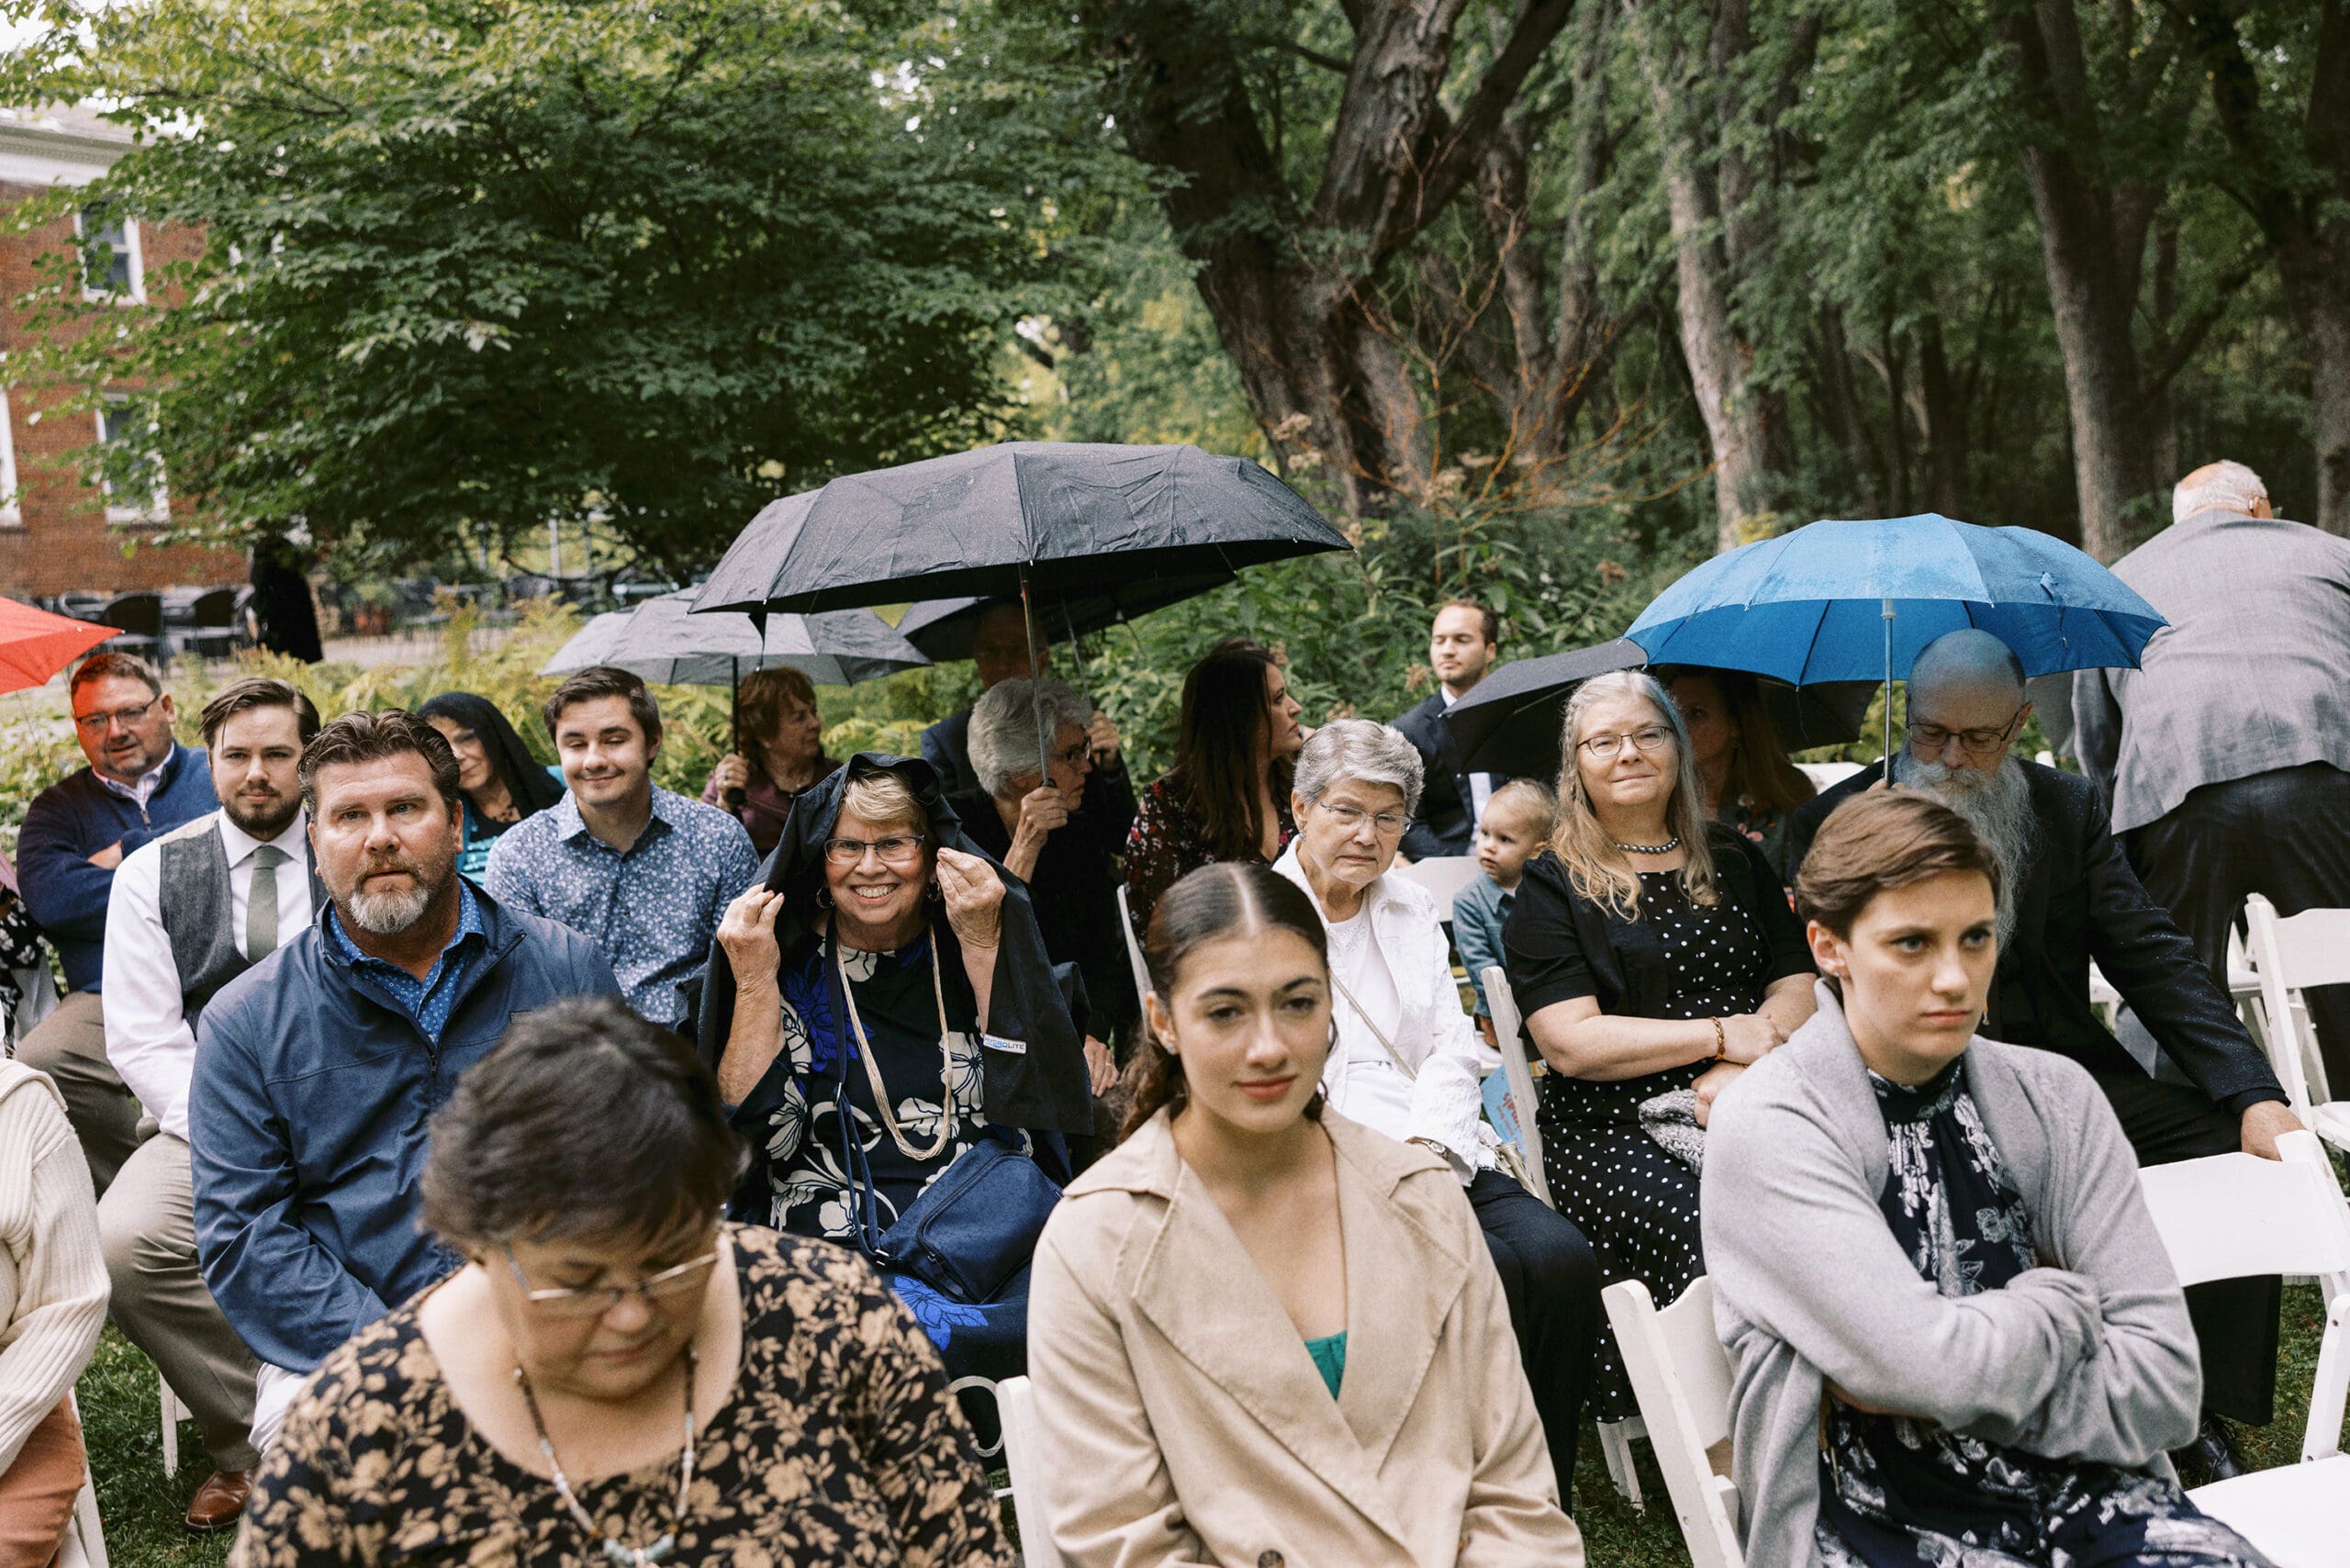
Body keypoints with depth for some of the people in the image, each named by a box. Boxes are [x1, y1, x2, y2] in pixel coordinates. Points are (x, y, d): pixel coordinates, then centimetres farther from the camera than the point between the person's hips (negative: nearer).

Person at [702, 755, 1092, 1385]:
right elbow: (751, 1131, 0)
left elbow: (1045, 1092, -1)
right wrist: (754, 983, -6)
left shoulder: (976, 948, 11)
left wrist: (983, 947, -6)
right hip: (835, 1252, -2)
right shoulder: (791, 963, 9)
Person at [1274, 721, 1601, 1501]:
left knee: (1564, 1260, -22)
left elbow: (1453, 1050, 12)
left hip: (1441, 1154, 5)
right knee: (1487, 1273, -28)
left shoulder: (1414, 909, 20)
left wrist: (1430, 1151, -8)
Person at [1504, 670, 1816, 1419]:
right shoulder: (1553, 886, 6)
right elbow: (1572, 1042, -4)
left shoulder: (1734, 861, 19)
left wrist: (1744, 1069, -8)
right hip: (1613, 1130, -3)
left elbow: (1798, 985, 13)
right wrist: (1721, 1033, -6)